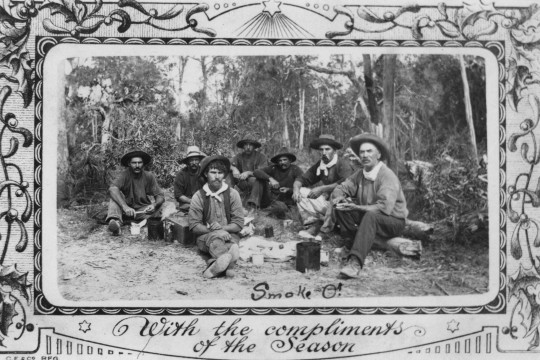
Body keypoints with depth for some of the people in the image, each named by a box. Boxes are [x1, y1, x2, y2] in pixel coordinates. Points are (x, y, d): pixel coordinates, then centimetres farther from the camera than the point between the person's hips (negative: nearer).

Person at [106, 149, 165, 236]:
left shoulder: (149, 176, -6)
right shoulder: (124, 175, -13)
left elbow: (160, 196, -7)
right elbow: (112, 189, -31)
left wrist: (154, 205, -32)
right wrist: (125, 207, -45)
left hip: (143, 210, 1)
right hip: (126, 209, -1)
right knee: (115, 196, -28)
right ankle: (115, 221, -49)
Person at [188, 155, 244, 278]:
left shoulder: (232, 194, 4)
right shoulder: (198, 196, 2)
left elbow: (238, 224, 1)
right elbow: (194, 226, -3)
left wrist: (222, 228, -17)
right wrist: (213, 230, -17)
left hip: (229, 234, 2)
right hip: (205, 236, -2)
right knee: (215, 238, -36)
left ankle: (218, 264, -59)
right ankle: (228, 263, -64)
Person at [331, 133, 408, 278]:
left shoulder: (388, 176, -21)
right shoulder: (360, 174, 0)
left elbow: (384, 208, -31)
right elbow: (341, 188, 4)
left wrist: (356, 207, -31)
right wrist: (339, 197, -21)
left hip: (394, 221, -6)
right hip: (367, 217, 7)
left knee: (371, 215, -39)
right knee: (341, 209, -12)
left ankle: (355, 263, -48)